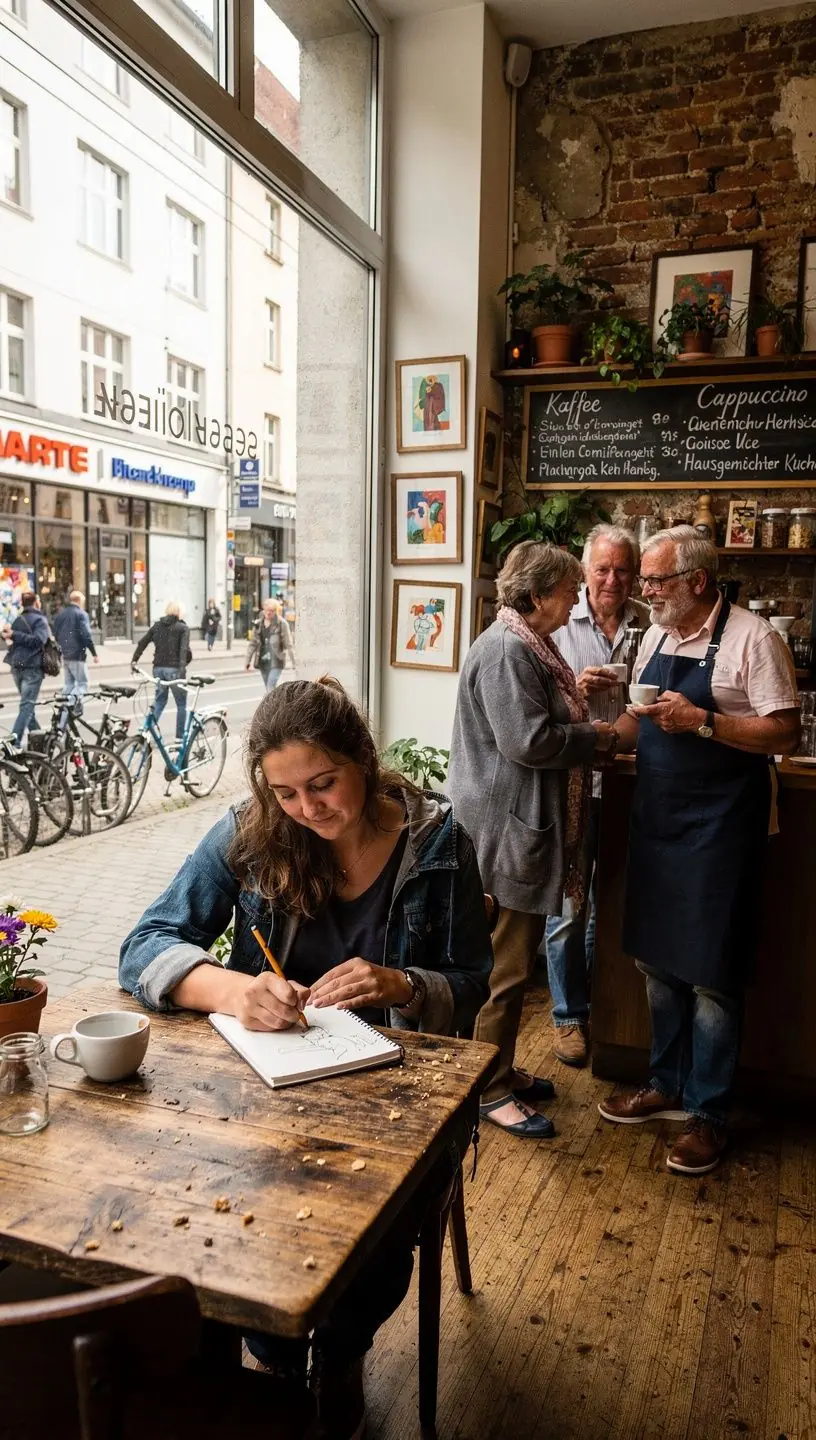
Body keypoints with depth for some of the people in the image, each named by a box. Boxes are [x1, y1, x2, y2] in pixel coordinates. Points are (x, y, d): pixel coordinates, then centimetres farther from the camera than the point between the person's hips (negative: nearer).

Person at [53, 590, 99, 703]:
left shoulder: (59, 614, 13)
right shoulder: (81, 614, -9)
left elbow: (55, 634, 18)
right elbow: (86, 635, -17)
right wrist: (94, 653, -15)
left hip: (64, 654, 8)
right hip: (77, 655, -7)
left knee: (68, 683, 14)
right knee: (82, 683, -5)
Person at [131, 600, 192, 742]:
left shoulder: (157, 626, 11)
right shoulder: (182, 628, -4)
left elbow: (142, 643, 5)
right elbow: (184, 648, -18)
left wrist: (134, 660, 7)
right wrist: (182, 667, -25)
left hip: (158, 668, 5)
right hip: (174, 668, -5)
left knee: (159, 700, 16)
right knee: (181, 704, 7)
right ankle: (180, 737, 9)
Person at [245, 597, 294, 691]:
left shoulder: (281, 624, -5)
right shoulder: (259, 624, 9)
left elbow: (288, 644, -6)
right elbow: (253, 643, 14)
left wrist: (294, 662, -10)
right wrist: (248, 660, 11)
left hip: (276, 662, -5)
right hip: (263, 661, 5)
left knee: (271, 688, -16)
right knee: (268, 689, 11)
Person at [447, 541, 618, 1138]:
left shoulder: (533, 646, 14)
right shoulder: (506, 651, -19)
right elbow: (529, 741, -25)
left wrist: (592, 731, 7)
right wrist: (594, 738, -11)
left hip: (531, 825, 11)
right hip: (507, 826, -11)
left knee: (517, 954, 19)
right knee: (506, 964, 1)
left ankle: (502, 1069, 33)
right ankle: (490, 1090, 16)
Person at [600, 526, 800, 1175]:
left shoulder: (751, 638, -12)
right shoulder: (656, 637, 10)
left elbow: (785, 733, -16)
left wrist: (702, 721, -23)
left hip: (719, 825, -7)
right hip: (657, 818, 7)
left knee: (711, 974, 2)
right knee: (657, 958, 16)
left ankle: (709, 1112, 19)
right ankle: (666, 1084, 33)